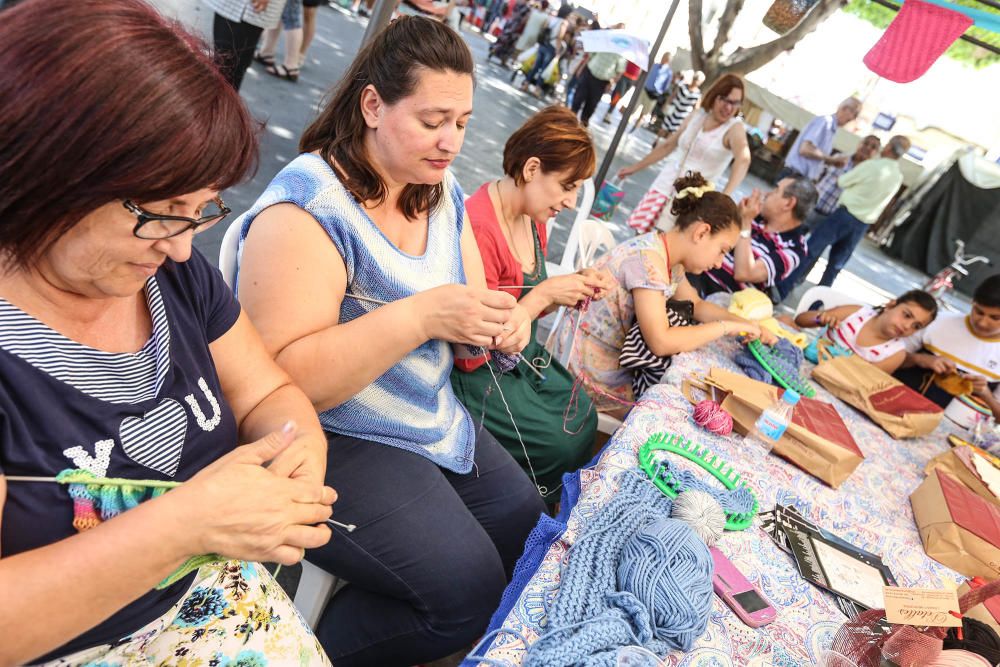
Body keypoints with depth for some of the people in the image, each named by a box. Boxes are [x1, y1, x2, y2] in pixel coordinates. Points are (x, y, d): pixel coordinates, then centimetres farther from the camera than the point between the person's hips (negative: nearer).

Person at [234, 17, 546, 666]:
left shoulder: (442, 193, 4)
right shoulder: (307, 206, -21)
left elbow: (466, 305, 11)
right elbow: (280, 381, -26)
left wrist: (502, 321, -13)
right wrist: (419, 316, -33)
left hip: (436, 422, 9)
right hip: (332, 441, -8)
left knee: (531, 528, 11)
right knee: (469, 589, -18)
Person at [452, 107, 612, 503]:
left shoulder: (533, 219, 1)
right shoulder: (479, 229, -29)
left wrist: (575, 286, -6)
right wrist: (547, 293, -24)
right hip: (478, 375, -8)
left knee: (585, 422, 4)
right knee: (562, 445, -8)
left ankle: (547, 501, 29)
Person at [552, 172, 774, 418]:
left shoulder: (671, 259, 3)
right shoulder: (648, 258, -26)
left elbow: (697, 304, 18)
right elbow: (661, 342, -31)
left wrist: (746, 324, 4)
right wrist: (726, 326, -21)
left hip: (616, 359, 9)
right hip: (592, 373, -9)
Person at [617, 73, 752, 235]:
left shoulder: (734, 127, -10)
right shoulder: (696, 116, 5)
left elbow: (743, 159, -30)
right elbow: (668, 145, 17)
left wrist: (725, 194, -49)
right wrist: (636, 167, 20)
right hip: (667, 183, 5)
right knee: (640, 230, 2)